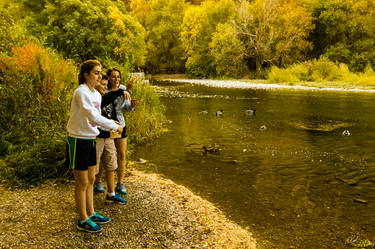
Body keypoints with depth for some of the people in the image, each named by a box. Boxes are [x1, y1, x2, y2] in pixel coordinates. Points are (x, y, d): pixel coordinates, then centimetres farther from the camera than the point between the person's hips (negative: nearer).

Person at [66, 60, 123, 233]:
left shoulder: (97, 94, 8)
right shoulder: (81, 92, -19)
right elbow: (93, 117, -27)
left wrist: (112, 124, -3)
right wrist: (114, 126, -18)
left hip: (90, 139, 9)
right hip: (79, 140, -8)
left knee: (90, 180, 17)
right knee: (82, 183, 3)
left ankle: (91, 214, 32)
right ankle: (83, 220, 18)